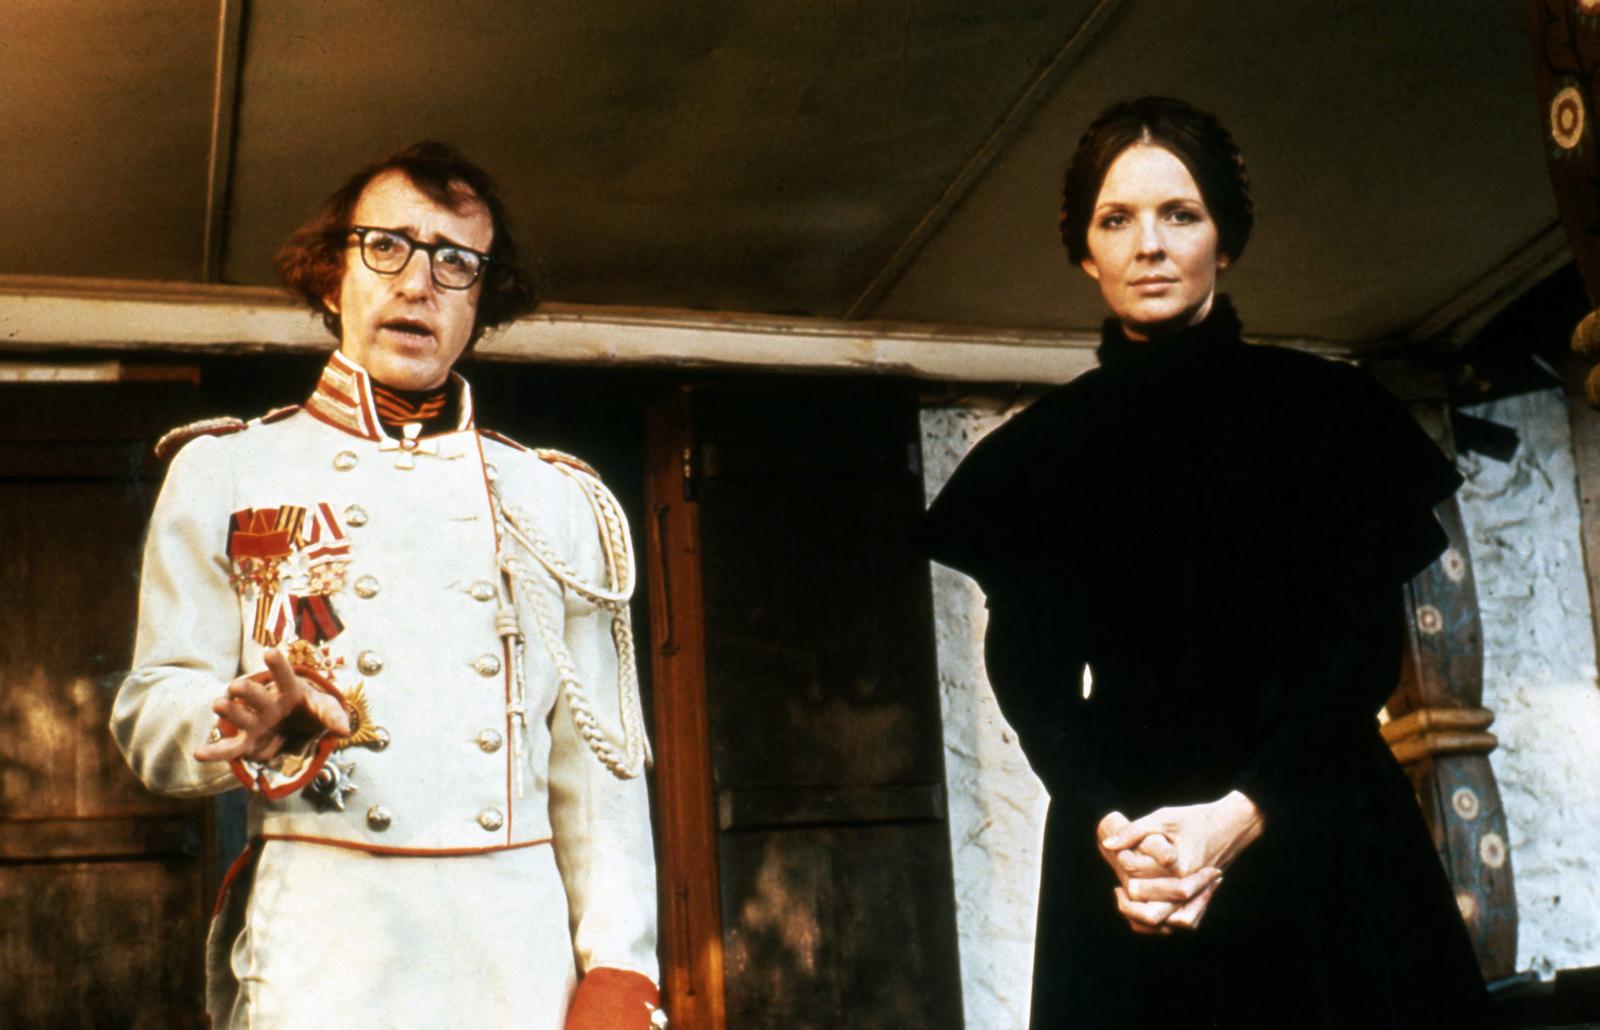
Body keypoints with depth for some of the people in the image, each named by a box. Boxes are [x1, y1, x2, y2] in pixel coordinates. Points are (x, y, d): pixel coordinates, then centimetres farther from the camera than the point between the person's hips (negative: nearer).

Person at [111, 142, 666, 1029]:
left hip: (521, 948, 2)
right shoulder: (225, 472, 10)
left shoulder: (556, 501, 14)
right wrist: (254, 727, -18)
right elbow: (151, 710, 5)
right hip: (317, 951, -1)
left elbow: (599, 761, 9)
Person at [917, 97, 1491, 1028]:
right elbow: (1030, 673, 1)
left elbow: (1369, 643, -3)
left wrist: (1244, 812, -17)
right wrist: (1110, 828, -17)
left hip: (1322, 834, 0)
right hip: (1128, 844, 1)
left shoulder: (1326, 410, 3)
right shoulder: (1040, 451, 7)